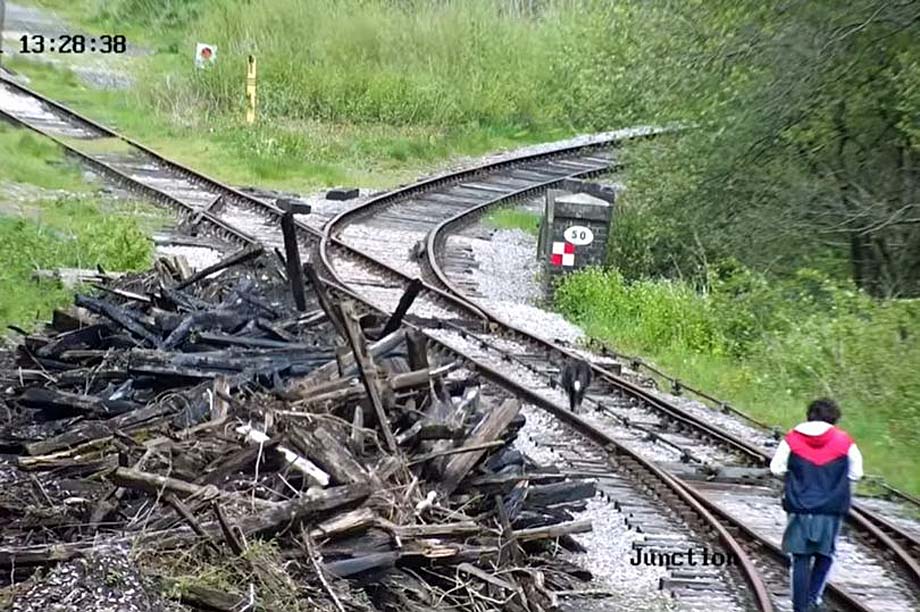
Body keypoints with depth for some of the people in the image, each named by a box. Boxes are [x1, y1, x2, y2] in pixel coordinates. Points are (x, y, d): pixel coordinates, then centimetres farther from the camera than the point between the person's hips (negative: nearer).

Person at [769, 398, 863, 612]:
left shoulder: (792, 439, -2)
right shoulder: (845, 442, -2)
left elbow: (776, 468, 2)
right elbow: (856, 474, 4)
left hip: (800, 508, 0)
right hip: (831, 509, 0)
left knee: (801, 558, 8)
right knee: (825, 555, 18)